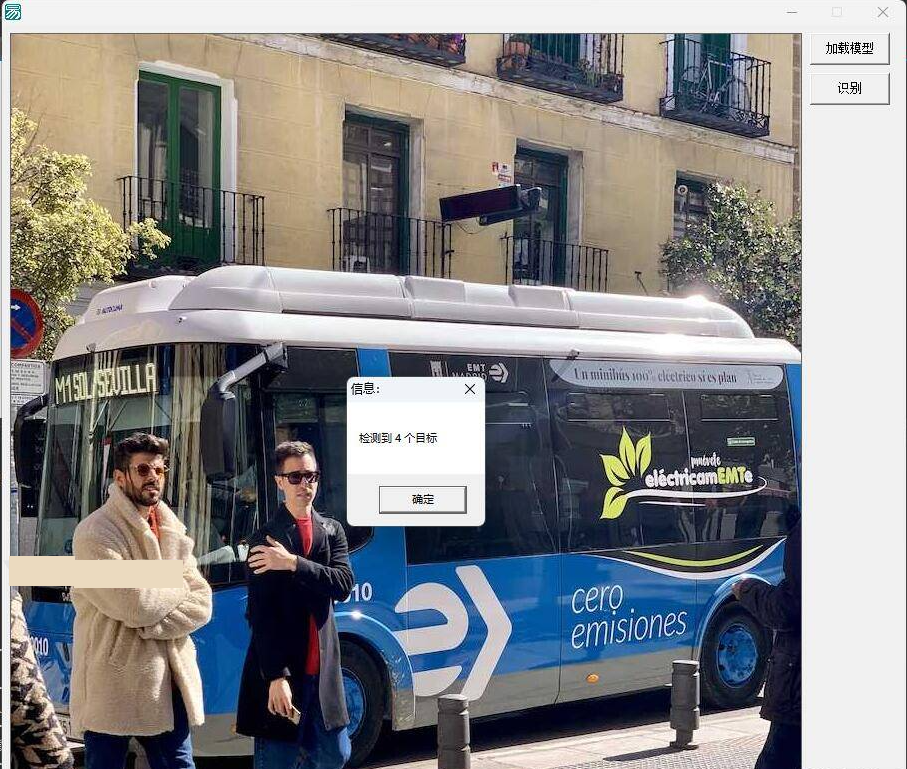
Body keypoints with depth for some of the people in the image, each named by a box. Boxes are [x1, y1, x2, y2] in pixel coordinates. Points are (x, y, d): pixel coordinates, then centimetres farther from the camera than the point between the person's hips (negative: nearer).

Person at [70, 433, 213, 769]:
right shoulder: (95, 533, -11)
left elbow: (201, 605, 4)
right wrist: (177, 586, -2)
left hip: (168, 682, 6)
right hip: (113, 684, -6)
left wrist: (151, 627, -13)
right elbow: (135, 605, -21)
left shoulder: (172, 531, 12)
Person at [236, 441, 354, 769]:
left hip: (323, 670, 5)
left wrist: (293, 563, -20)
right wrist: (277, 675, -19)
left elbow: (343, 584, -7)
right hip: (278, 671, -5)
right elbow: (261, 615, -11)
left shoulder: (332, 531, 10)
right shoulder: (265, 539, -6)